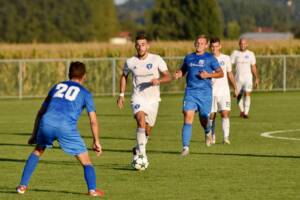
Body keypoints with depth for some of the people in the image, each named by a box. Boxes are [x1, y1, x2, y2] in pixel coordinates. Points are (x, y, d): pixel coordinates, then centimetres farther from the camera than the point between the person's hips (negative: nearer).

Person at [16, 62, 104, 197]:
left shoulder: (57, 87, 29)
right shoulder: (85, 93, 20)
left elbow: (41, 112, 32)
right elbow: (93, 121, 12)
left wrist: (34, 134, 37)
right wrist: (96, 142, 21)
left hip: (47, 122, 3)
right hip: (66, 127, -3)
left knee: (37, 151, 29)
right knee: (85, 160, 9)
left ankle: (23, 185, 23)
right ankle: (92, 189, -9)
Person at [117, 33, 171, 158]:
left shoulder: (156, 59, -6)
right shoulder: (130, 62, -2)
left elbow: (168, 77, -5)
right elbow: (124, 76, 17)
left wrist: (158, 80, -26)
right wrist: (121, 95, 11)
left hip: (153, 99, 1)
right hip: (138, 98, -1)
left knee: (148, 129, 10)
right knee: (141, 121, -27)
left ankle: (138, 149, 37)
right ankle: (141, 153, -29)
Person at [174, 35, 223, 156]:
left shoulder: (210, 58, 2)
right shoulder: (189, 58, 11)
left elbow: (220, 73, 3)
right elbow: (183, 70, 25)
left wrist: (208, 75, -13)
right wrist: (178, 74, 2)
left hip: (205, 92, -1)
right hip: (190, 92, 2)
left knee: (203, 119, 6)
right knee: (188, 117, -14)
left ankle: (208, 132, 45)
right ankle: (185, 147, -15)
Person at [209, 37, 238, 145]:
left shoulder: (226, 58, 6)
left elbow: (230, 74, 15)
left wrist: (235, 88, 15)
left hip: (224, 91, 0)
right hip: (211, 91, 0)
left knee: (225, 114, -13)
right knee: (211, 115, 4)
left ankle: (226, 137, -18)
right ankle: (212, 137, 20)